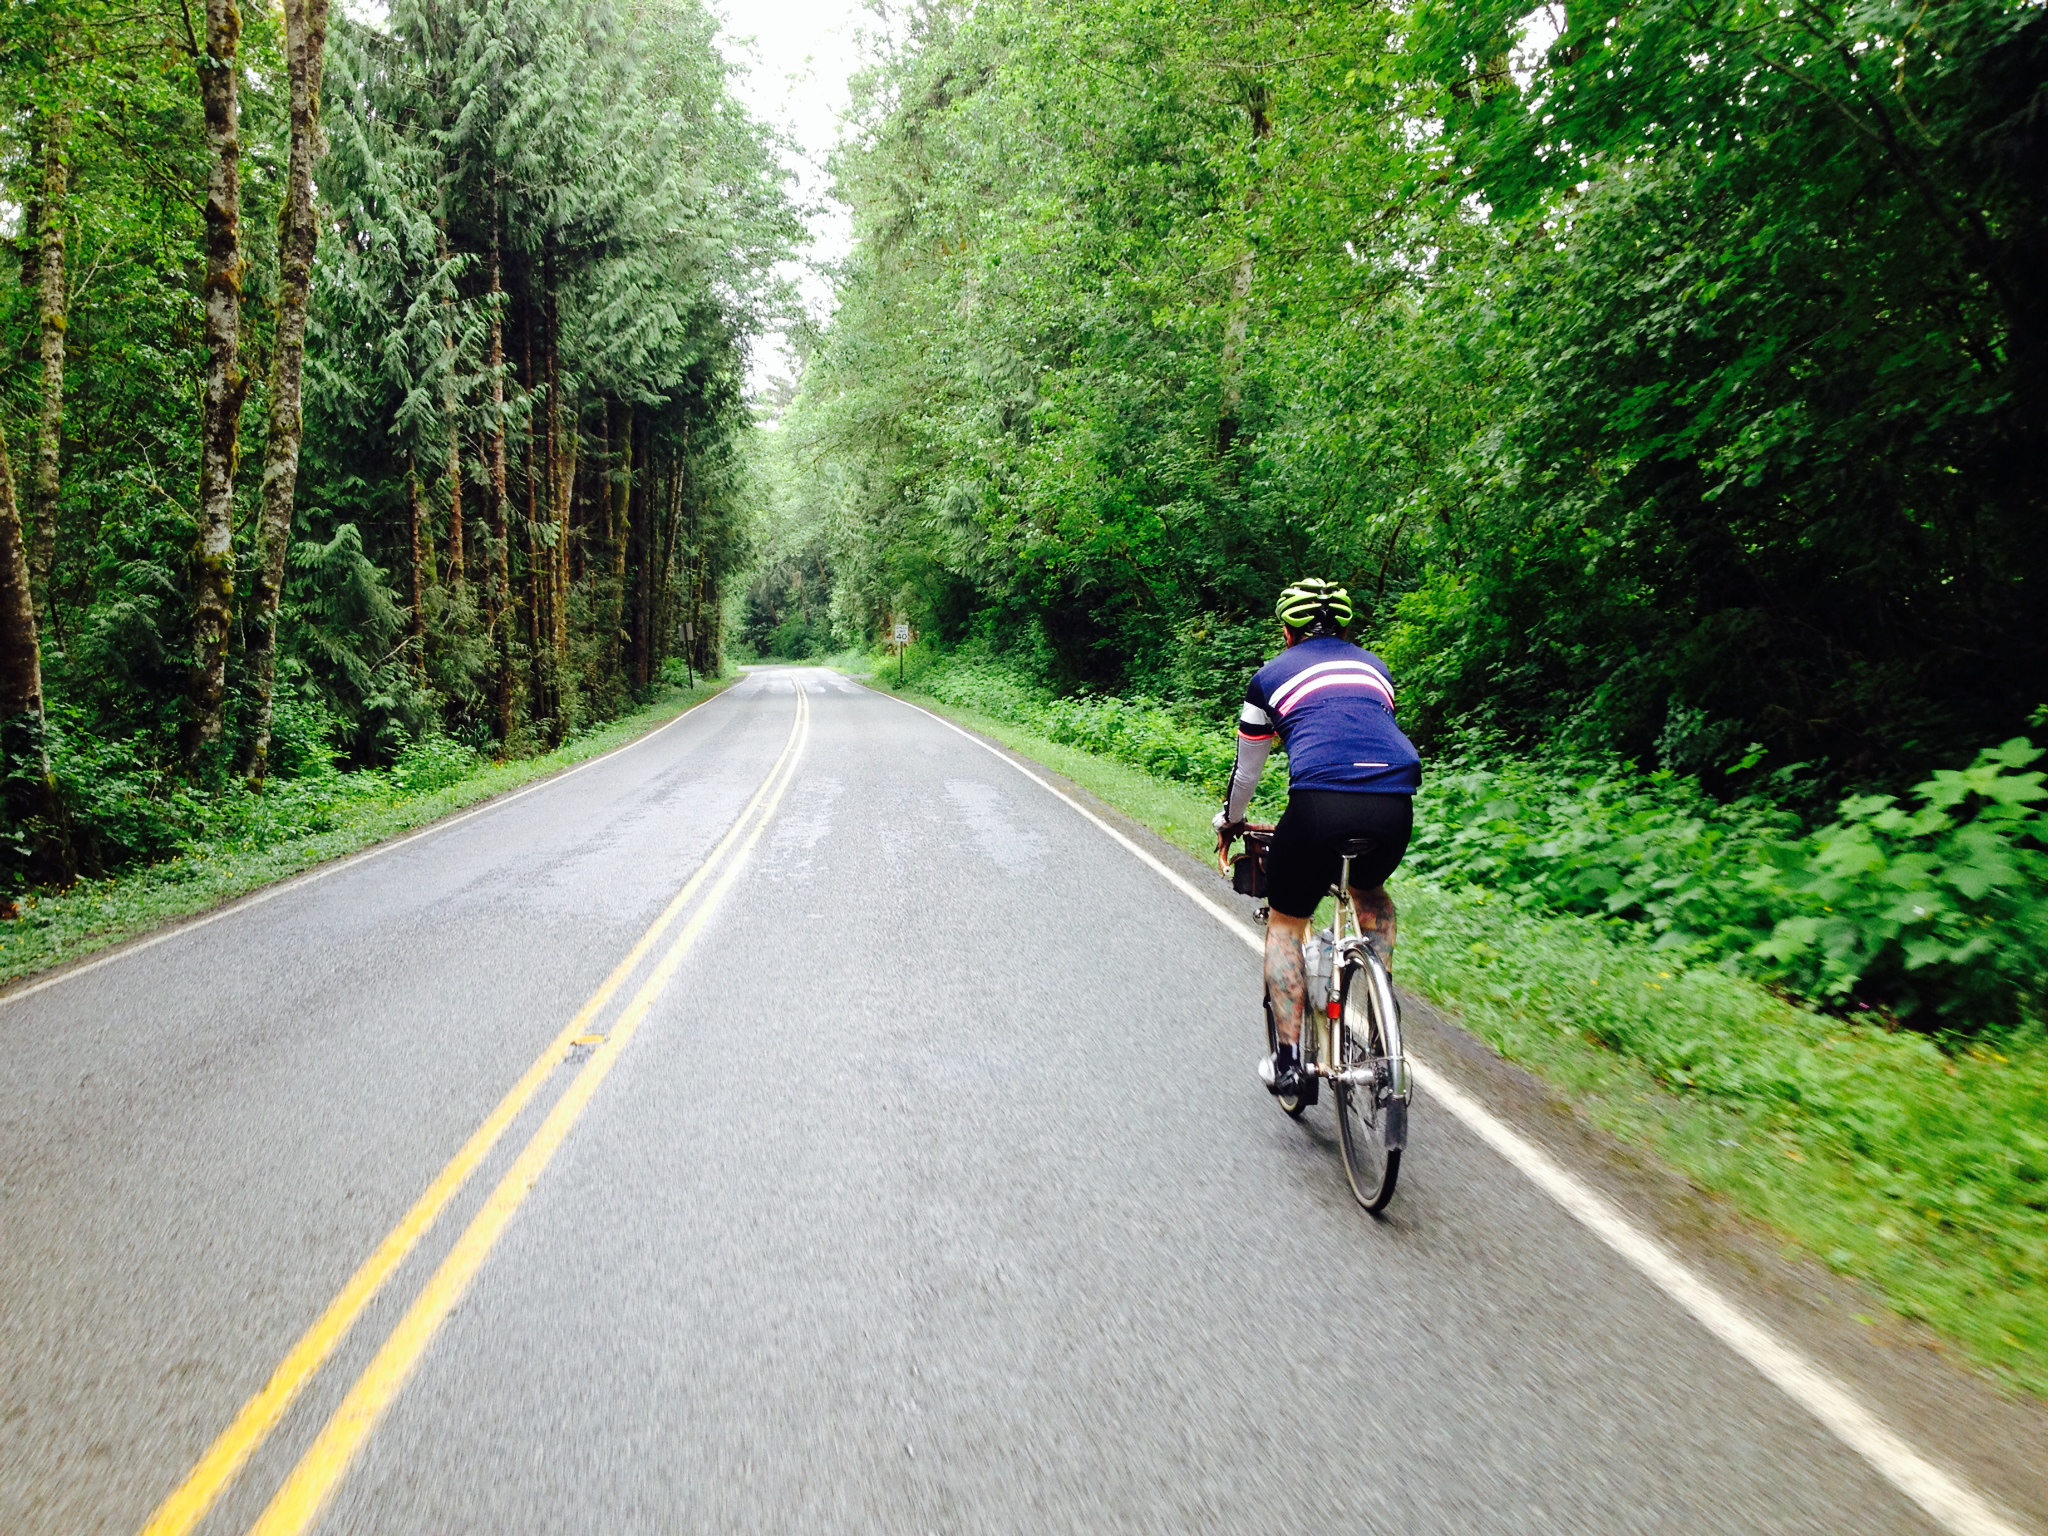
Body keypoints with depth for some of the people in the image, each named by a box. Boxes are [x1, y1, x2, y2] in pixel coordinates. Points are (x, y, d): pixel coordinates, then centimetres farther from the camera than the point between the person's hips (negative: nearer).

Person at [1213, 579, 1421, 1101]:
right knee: (1370, 892, 35)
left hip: (1320, 802, -3)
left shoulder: (1272, 675, 21)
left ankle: (1287, 1058, 13)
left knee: (1285, 923, 18)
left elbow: (1246, 769, 29)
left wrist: (1228, 824, 47)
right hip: (1395, 803, 4)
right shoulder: (1373, 666, 29)